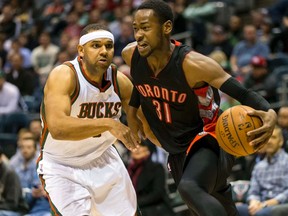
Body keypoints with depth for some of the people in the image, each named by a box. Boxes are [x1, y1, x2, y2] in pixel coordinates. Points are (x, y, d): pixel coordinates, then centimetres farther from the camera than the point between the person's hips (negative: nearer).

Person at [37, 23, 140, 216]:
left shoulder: (120, 81, -8)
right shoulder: (63, 76, -26)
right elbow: (57, 128, -42)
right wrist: (108, 124, -45)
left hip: (103, 159, 6)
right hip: (62, 168, -6)